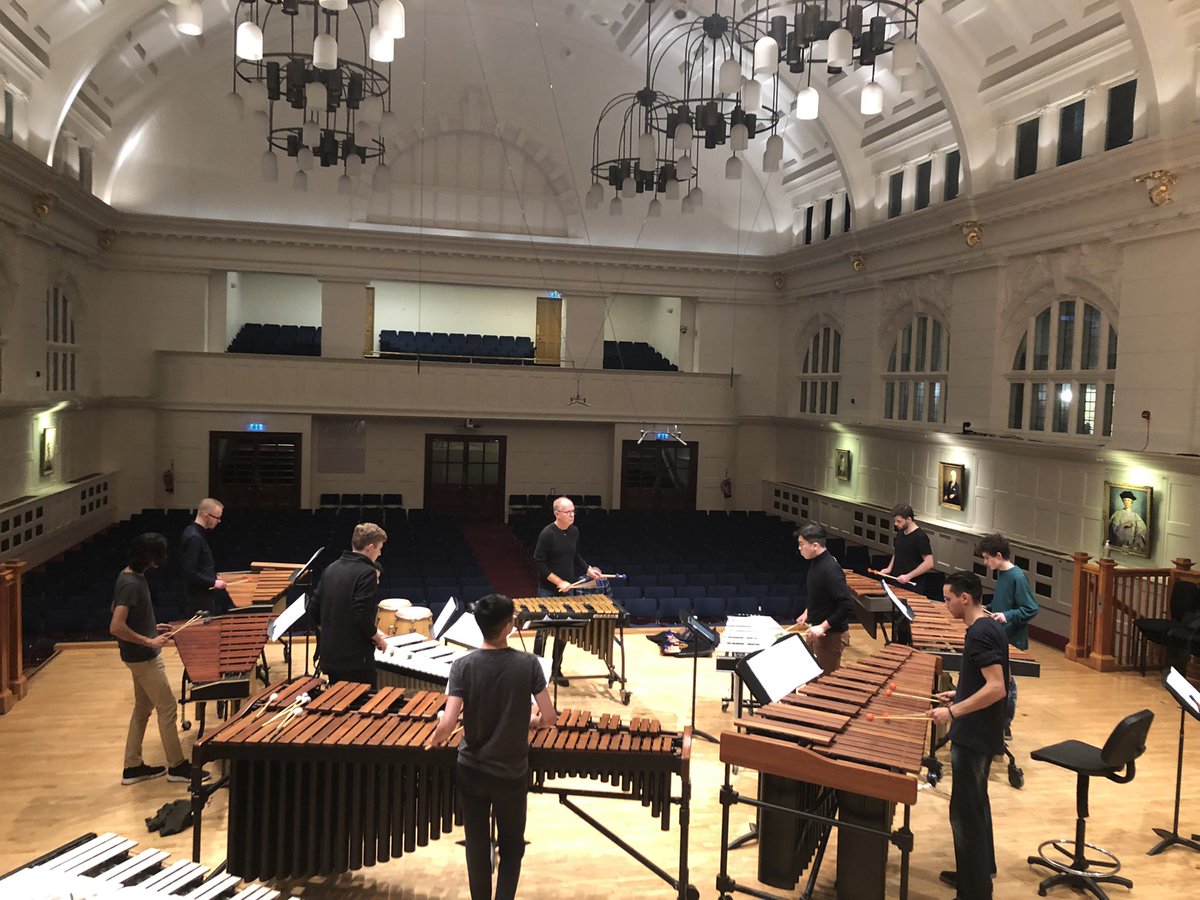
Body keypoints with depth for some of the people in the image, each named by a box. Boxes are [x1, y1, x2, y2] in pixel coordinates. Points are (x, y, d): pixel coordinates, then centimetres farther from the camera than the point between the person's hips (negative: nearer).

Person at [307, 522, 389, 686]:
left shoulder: (331, 568, 8)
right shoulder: (367, 572, -14)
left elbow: (313, 610, 9)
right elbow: (362, 615, -22)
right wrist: (378, 638, -7)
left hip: (329, 656, 8)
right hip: (356, 660, -8)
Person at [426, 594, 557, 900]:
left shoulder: (463, 665, -16)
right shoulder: (528, 664, -16)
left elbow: (448, 724, -22)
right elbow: (550, 718, -14)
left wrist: (434, 740, -1)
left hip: (471, 771, 1)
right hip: (512, 773, -1)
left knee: (477, 845, 18)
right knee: (512, 844, 20)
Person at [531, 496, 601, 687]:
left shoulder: (574, 532, 3)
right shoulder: (547, 534, -16)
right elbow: (540, 563, -16)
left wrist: (588, 569, 2)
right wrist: (559, 582, -19)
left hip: (567, 589, 6)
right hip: (548, 590, -6)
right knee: (543, 632, 4)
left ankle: (556, 669, 23)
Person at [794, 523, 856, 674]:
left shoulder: (830, 569, -25)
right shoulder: (817, 563, 3)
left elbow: (847, 605, -29)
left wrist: (823, 627, -27)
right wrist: (807, 612, 10)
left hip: (831, 635, -9)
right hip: (817, 630, 9)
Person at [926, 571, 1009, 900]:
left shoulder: (979, 634, -22)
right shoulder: (990, 626, 8)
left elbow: (996, 688, -28)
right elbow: (995, 680, 17)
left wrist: (954, 711, -26)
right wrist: (960, 695, 15)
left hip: (973, 737, -11)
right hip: (982, 734, 11)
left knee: (965, 813, -1)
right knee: (976, 805, 23)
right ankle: (978, 871, 37)